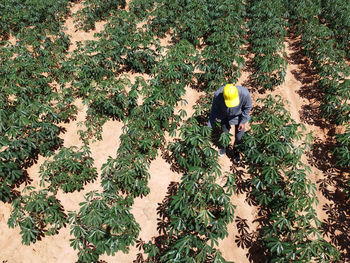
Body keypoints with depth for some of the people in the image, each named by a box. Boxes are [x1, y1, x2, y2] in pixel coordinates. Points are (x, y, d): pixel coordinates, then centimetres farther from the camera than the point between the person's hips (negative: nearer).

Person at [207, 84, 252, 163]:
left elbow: (247, 107, -15)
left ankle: (236, 150, 44)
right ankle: (224, 146, 52)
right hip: (224, 116, 1)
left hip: (238, 116, 0)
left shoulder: (244, 94, -39)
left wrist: (243, 122, -11)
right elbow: (214, 110, -17)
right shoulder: (218, 95, -36)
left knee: (239, 136, 11)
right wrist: (209, 126, -14)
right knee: (224, 132, 18)